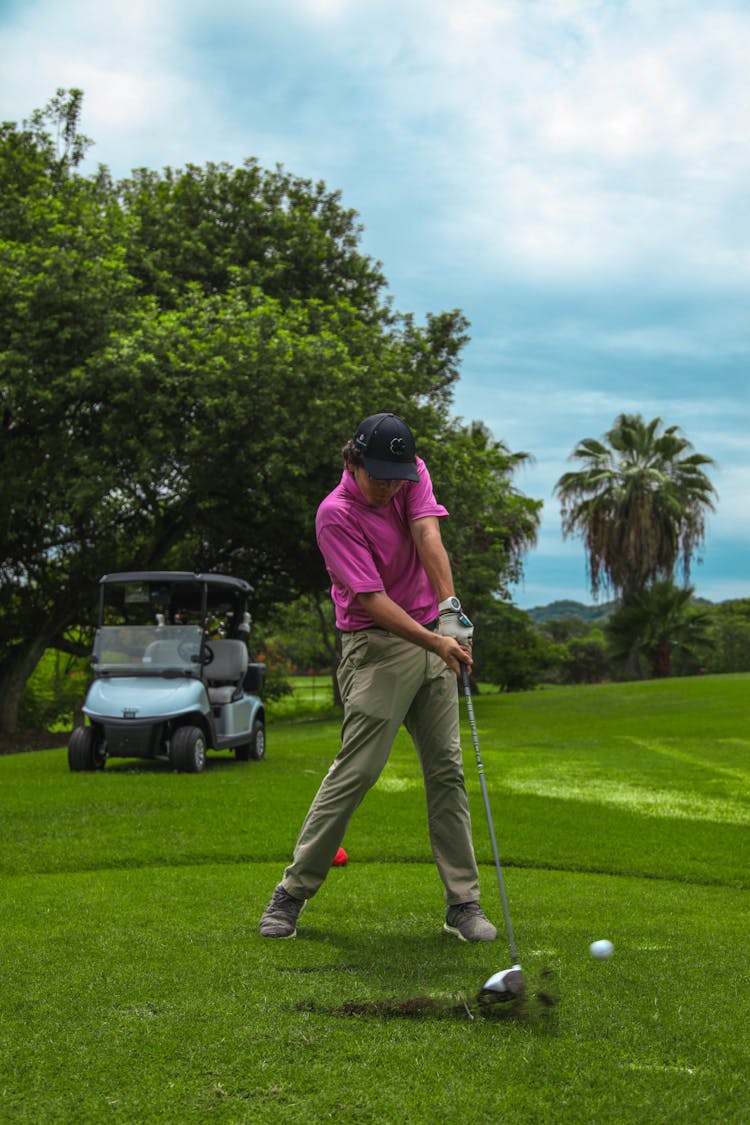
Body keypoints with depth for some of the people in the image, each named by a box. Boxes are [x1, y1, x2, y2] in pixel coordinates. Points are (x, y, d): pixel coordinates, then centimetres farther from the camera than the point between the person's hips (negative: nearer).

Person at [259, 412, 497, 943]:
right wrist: (434, 642, -28)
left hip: (433, 641, 6)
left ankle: (464, 902, 9)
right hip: (378, 646, -6)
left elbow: (428, 535, -14)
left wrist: (449, 607, -28)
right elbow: (371, 599, -20)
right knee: (356, 770, -10)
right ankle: (292, 892, 1)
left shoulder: (414, 474, 2)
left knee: (447, 770, 5)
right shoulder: (336, 514, -16)